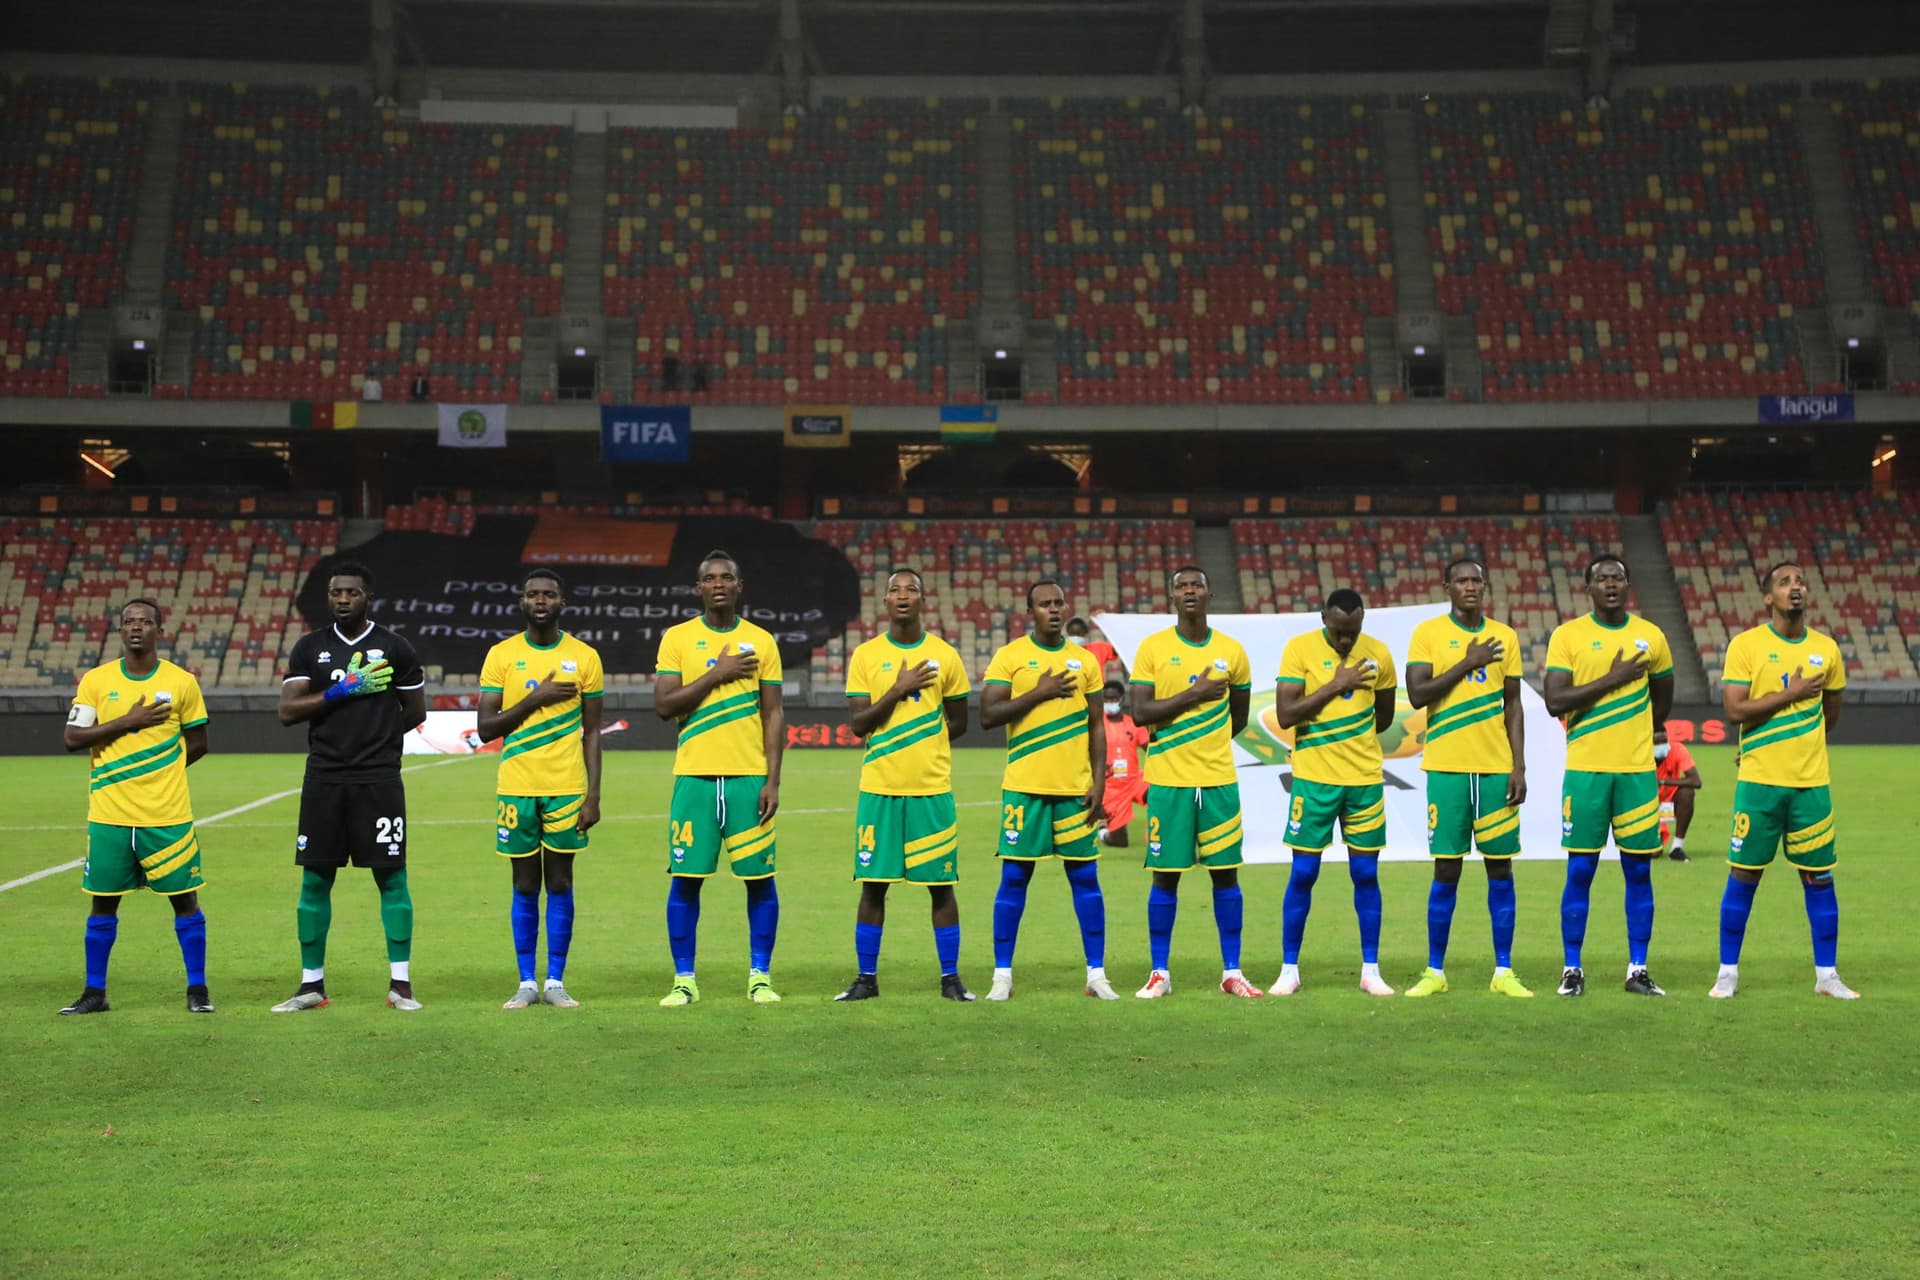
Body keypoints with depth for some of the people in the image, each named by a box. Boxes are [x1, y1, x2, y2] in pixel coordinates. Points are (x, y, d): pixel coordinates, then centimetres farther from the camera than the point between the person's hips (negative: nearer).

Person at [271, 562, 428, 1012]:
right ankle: (312, 984, 16)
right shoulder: (309, 647, 7)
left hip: (379, 780, -2)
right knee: (315, 881, 6)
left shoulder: (395, 648, 3)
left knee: (392, 878, -1)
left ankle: (400, 983, 6)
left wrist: (376, 736, 4)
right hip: (323, 780, 2)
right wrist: (343, 691, -11)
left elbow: (415, 711, 11)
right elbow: (288, 710, -2)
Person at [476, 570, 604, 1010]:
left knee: (560, 883, 4)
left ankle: (556, 982, 11)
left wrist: (593, 796, -2)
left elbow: (592, 732, 4)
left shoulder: (584, 657, 3)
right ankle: (526, 983, 14)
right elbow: (485, 727, -2)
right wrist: (535, 698, -13)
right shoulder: (501, 655, 3)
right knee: (525, 886, 6)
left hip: (567, 789, 0)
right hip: (516, 788, 0)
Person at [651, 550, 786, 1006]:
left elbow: (774, 713, 4)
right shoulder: (677, 638, 4)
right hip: (695, 775, 0)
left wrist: (773, 781, -4)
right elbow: (663, 705, -5)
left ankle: (760, 977, 14)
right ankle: (684, 980, 12)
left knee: (759, 877, 2)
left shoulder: (761, 641, 6)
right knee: (685, 878, 1)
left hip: (749, 776, 0)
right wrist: (717, 674, -12)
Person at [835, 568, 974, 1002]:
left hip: (932, 787, 0)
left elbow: (958, 723, 11)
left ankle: (951, 977, 12)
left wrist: (922, 749, 4)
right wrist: (898, 691, -13)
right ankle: (866, 978, 13)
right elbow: (858, 723, -4)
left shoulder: (944, 656, 4)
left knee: (941, 883, 2)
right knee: (873, 883, 3)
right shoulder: (865, 656, 3)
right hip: (879, 787, 0)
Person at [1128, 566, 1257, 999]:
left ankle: (1232, 972, 14)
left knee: (1226, 873, 4)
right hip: (1167, 781, -2)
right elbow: (1140, 712, -9)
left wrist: (1206, 749, 12)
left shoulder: (1231, 651, 5)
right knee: (1165, 876, 2)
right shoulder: (1152, 648, -1)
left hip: (1219, 780, 2)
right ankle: (1159, 973, 13)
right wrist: (1193, 694, -14)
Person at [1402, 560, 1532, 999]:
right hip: (1447, 766, -3)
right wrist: (1468, 663, -12)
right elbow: (1416, 695, -10)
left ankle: (1503, 971, 12)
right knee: (1446, 870, 0)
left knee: (1501, 868, 4)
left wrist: (1519, 767, 3)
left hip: (1496, 767, 3)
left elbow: (1513, 705, 10)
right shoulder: (1428, 634, 0)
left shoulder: (1505, 637, 9)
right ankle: (1435, 971, 10)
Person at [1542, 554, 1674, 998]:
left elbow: (1663, 699, 21)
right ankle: (1572, 969, 9)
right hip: (1585, 769, -2)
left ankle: (1638, 969, 14)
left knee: (1639, 871, 5)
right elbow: (1554, 701, -12)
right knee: (1580, 871, 0)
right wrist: (1611, 681, -14)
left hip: (1638, 769, 2)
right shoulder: (1567, 635, -2)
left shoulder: (1650, 636, 7)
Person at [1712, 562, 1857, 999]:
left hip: (1811, 782, 3)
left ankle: (1827, 975, 18)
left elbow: (1830, 713, 19)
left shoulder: (1826, 649, 6)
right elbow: (1734, 709, -14)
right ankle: (1728, 972, 13)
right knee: (1743, 874, 3)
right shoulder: (1746, 645, -5)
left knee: (1819, 877, 7)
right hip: (1759, 782, -3)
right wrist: (1791, 694, -14)